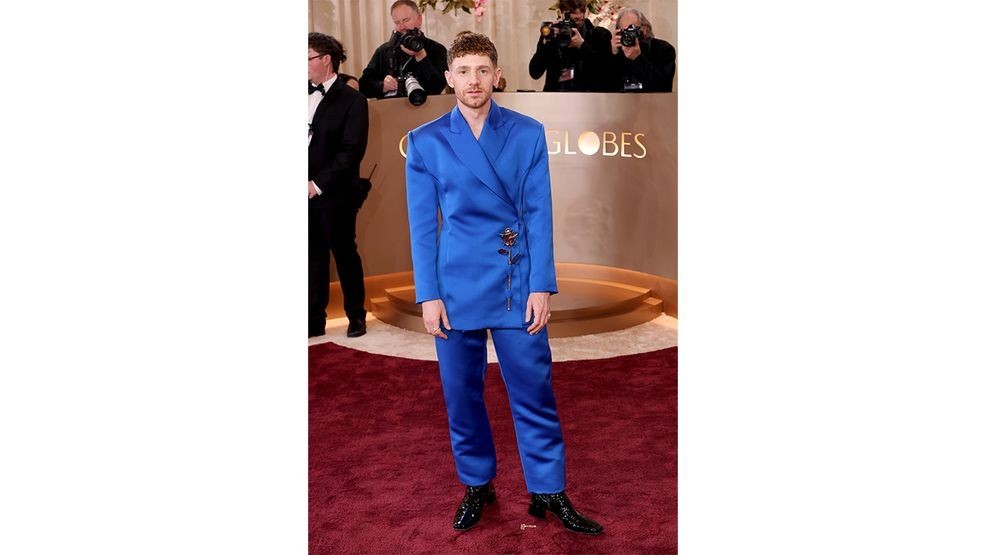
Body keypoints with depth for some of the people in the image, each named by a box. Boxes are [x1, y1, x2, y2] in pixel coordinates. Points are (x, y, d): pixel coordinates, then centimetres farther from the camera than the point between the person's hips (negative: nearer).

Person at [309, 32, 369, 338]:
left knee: (345, 255, 6)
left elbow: (351, 151, -12)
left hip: (335, 194, -5)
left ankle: (356, 316, 21)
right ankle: (315, 321, 18)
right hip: (309, 193, 5)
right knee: (313, 257, 10)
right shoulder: (308, 95, 10)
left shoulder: (351, 100, -6)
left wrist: (318, 184, -16)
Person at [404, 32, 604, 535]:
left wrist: (541, 286, -7)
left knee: (534, 393, 2)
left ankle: (548, 491, 16)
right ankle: (476, 485, 28)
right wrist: (428, 295, -4)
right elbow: (422, 225, 1)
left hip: (517, 284, 0)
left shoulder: (528, 133, 2)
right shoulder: (425, 141, 2)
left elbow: (539, 214, 0)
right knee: (462, 394, 10)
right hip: (456, 286, 1)